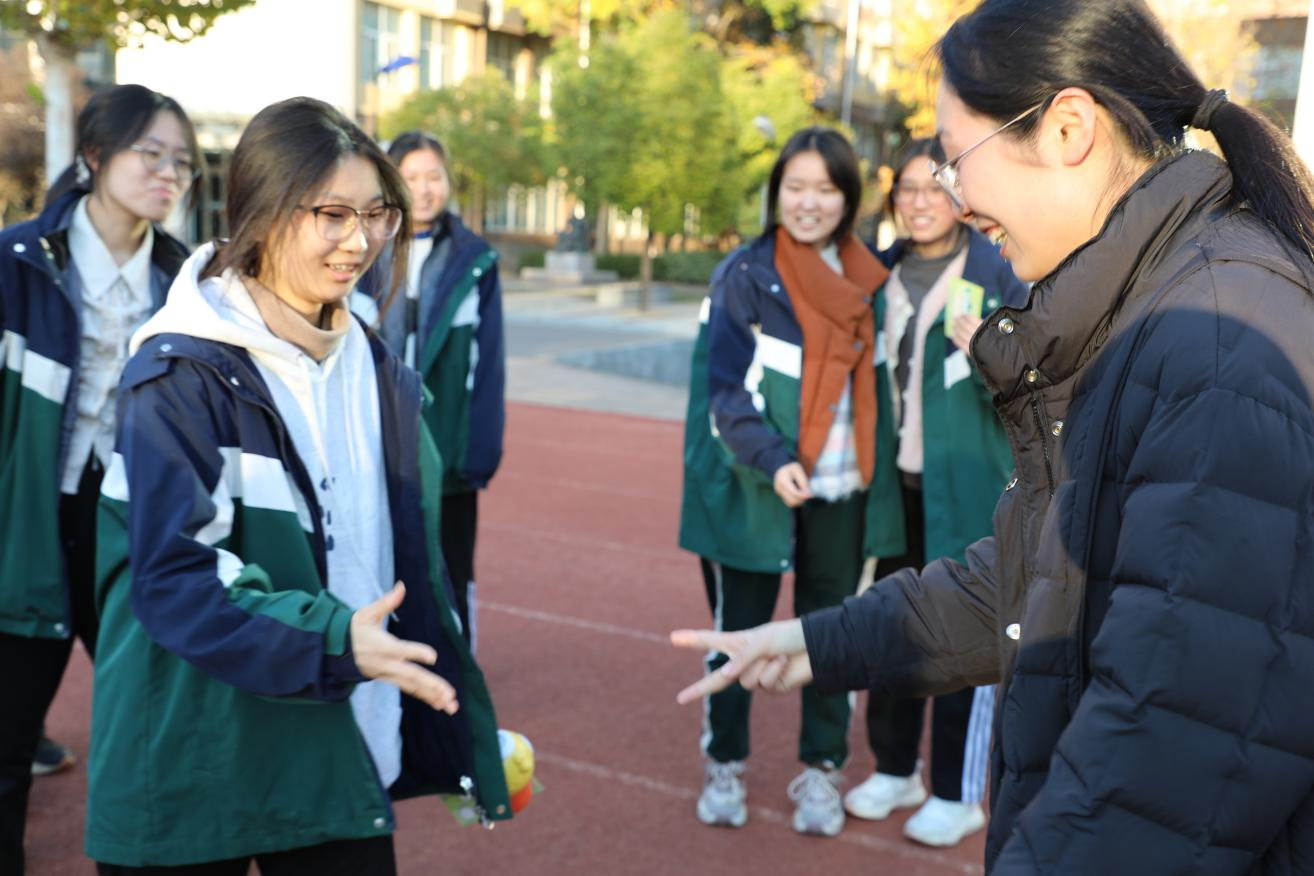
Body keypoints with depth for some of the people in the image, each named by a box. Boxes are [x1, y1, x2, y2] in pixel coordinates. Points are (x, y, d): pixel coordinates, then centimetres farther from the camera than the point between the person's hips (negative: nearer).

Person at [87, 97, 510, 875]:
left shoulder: (378, 374, 5)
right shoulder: (181, 376, -14)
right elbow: (175, 579, -19)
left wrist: (465, 733, 13)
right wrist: (331, 640, -32)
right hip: (188, 777, -5)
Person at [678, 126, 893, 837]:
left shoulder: (867, 277, 6)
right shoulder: (745, 275, -6)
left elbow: (872, 380, 13)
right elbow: (724, 388, -10)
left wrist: (876, 470, 4)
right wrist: (773, 459, -23)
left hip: (840, 491, 3)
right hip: (755, 487, -3)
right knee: (738, 627, 7)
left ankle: (821, 771, 24)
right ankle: (724, 766, 25)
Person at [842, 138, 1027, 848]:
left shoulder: (998, 275, -7)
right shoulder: (881, 273, 8)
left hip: (966, 486, -5)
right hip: (892, 481, 5)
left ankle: (959, 795, 18)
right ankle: (895, 769, 31)